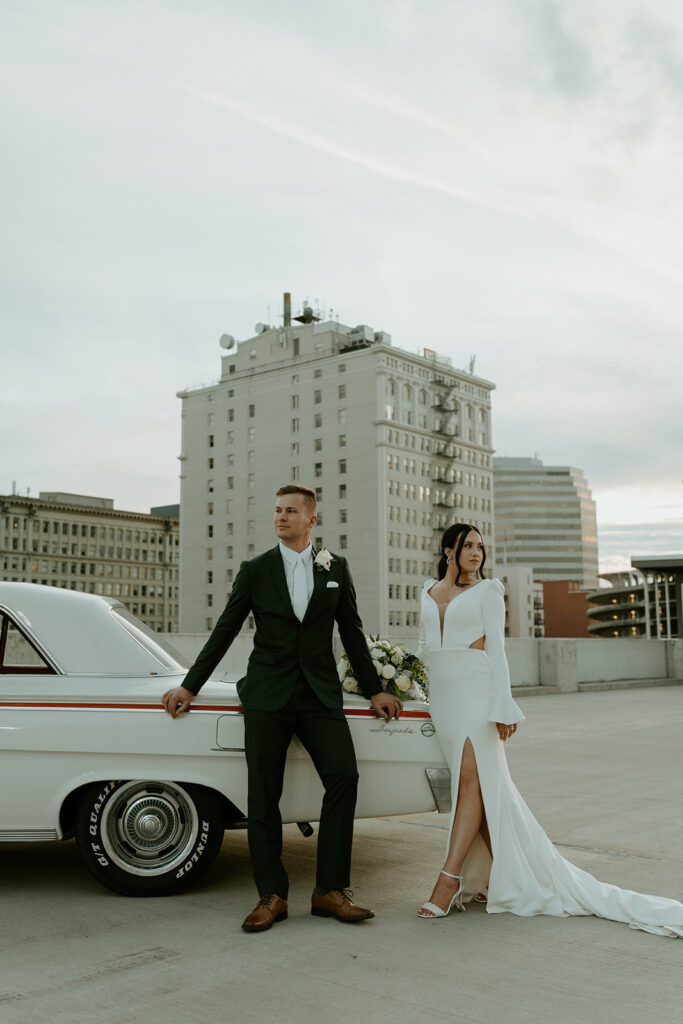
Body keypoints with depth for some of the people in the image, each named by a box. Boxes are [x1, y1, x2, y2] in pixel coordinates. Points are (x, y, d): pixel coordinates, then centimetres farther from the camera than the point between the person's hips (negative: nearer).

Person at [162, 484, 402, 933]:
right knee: (263, 793, -2)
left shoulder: (336, 568, 9)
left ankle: (331, 891, -2)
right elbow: (224, 631, 9)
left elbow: (352, 632, 14)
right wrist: (189, 686, 7)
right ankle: (272, 896, 9)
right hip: (267, 694, -1)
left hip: (321, 693, 1)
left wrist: (375, 690, 14)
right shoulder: (255, 570, 6)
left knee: (344, 777, -12)